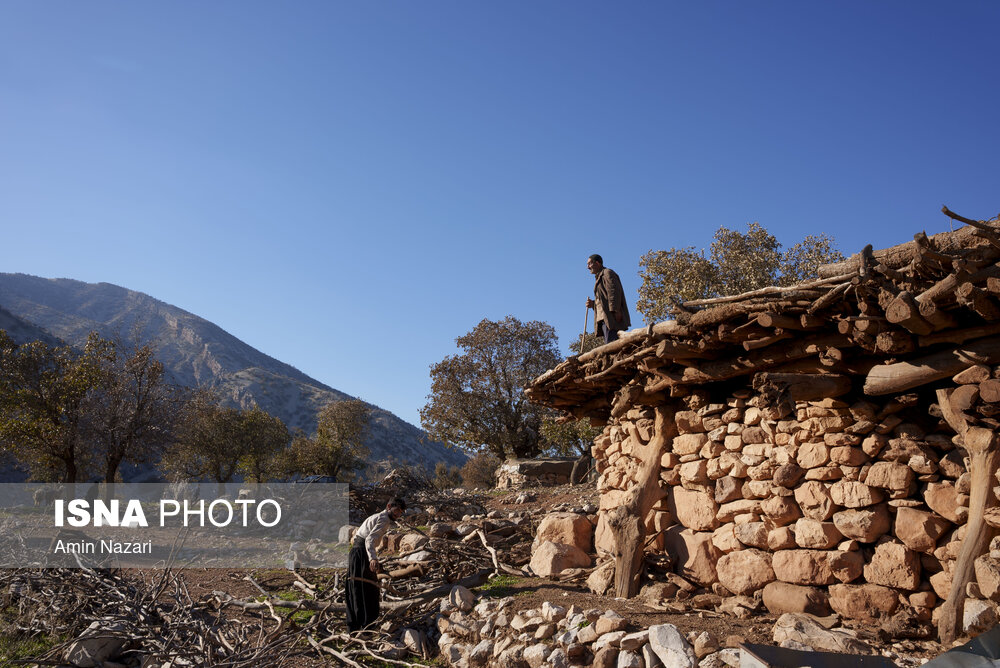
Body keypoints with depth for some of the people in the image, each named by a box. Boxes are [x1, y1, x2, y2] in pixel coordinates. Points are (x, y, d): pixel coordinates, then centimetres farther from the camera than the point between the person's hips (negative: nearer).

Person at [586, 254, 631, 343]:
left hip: (611, 316, -9)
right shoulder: (600, 277, 30)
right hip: (604, 318, 9)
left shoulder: (607, 273, 1)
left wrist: (615, 310, -23)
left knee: (611, 344, -20)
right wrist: (593, 304, 12)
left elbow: (614, 292, -13)